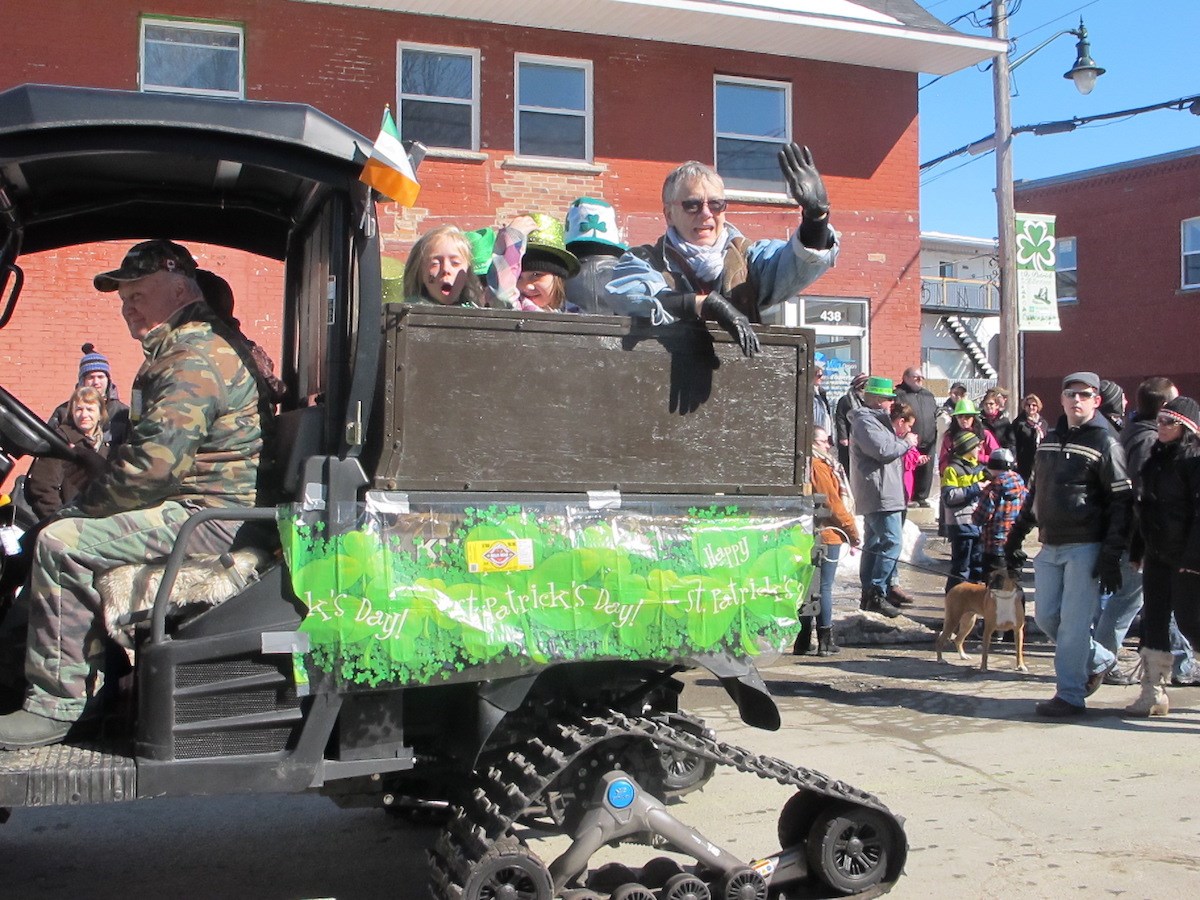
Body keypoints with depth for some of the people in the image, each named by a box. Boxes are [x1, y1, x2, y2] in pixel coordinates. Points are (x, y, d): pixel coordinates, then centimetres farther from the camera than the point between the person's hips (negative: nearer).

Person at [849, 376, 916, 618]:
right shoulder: (865, 422, -14)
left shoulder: (873, 419, 20)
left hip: (876, 495, 12)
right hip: (880, 494, -12)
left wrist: (903, 442, 10)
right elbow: (883, 450, -23)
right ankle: (877, 594, -14)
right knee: (891, 542, -14)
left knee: (874, 544, 14)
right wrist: (907, 442, -8)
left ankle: (869, 593, 19)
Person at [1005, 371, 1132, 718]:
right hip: (1050, 547, 7)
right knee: (1046, 617, 10)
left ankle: (1070, 695, 4)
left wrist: (1112, 555, -16)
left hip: (1086, 548, -7)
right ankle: (1099, 660, 30)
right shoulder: (1049, 440, 14)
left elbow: (1121, 502, -10)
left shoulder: (1106, 442, -6)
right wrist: (1016, 536, 17)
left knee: (1073, 622, -5)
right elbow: (1035, 493, 21)